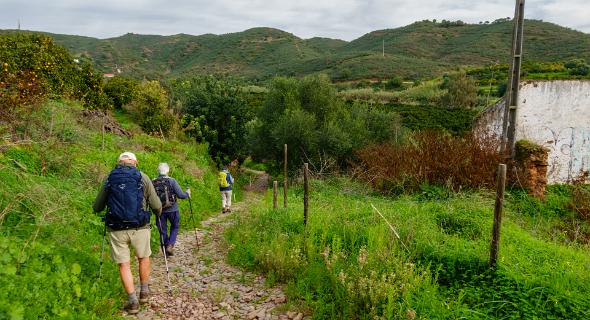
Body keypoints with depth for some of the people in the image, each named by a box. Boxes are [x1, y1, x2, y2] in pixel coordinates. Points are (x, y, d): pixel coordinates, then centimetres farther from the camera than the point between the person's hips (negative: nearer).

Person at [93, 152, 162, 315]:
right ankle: (144, 292, 32)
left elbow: (96, 208, 14)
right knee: (144, 258, 23)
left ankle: (133, 301, 11)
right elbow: (157, 206, 1)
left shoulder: (109, 179, 8)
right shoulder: (142, 177, 2)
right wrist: (158, 213, 24)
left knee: (124, 265, 12)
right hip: (139, 228, -1)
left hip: (117, 229, 1)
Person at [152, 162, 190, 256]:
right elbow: (180, 195, -13)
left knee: (163, 230, 13)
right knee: (175, 227, 19)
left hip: (159, 210, 2)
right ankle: (170, 245, 3)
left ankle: (166, 249, 20)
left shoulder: (153, 182, -5)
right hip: (172, 209, -2)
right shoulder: (171, 181, -12)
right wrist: (187, 193, 6)